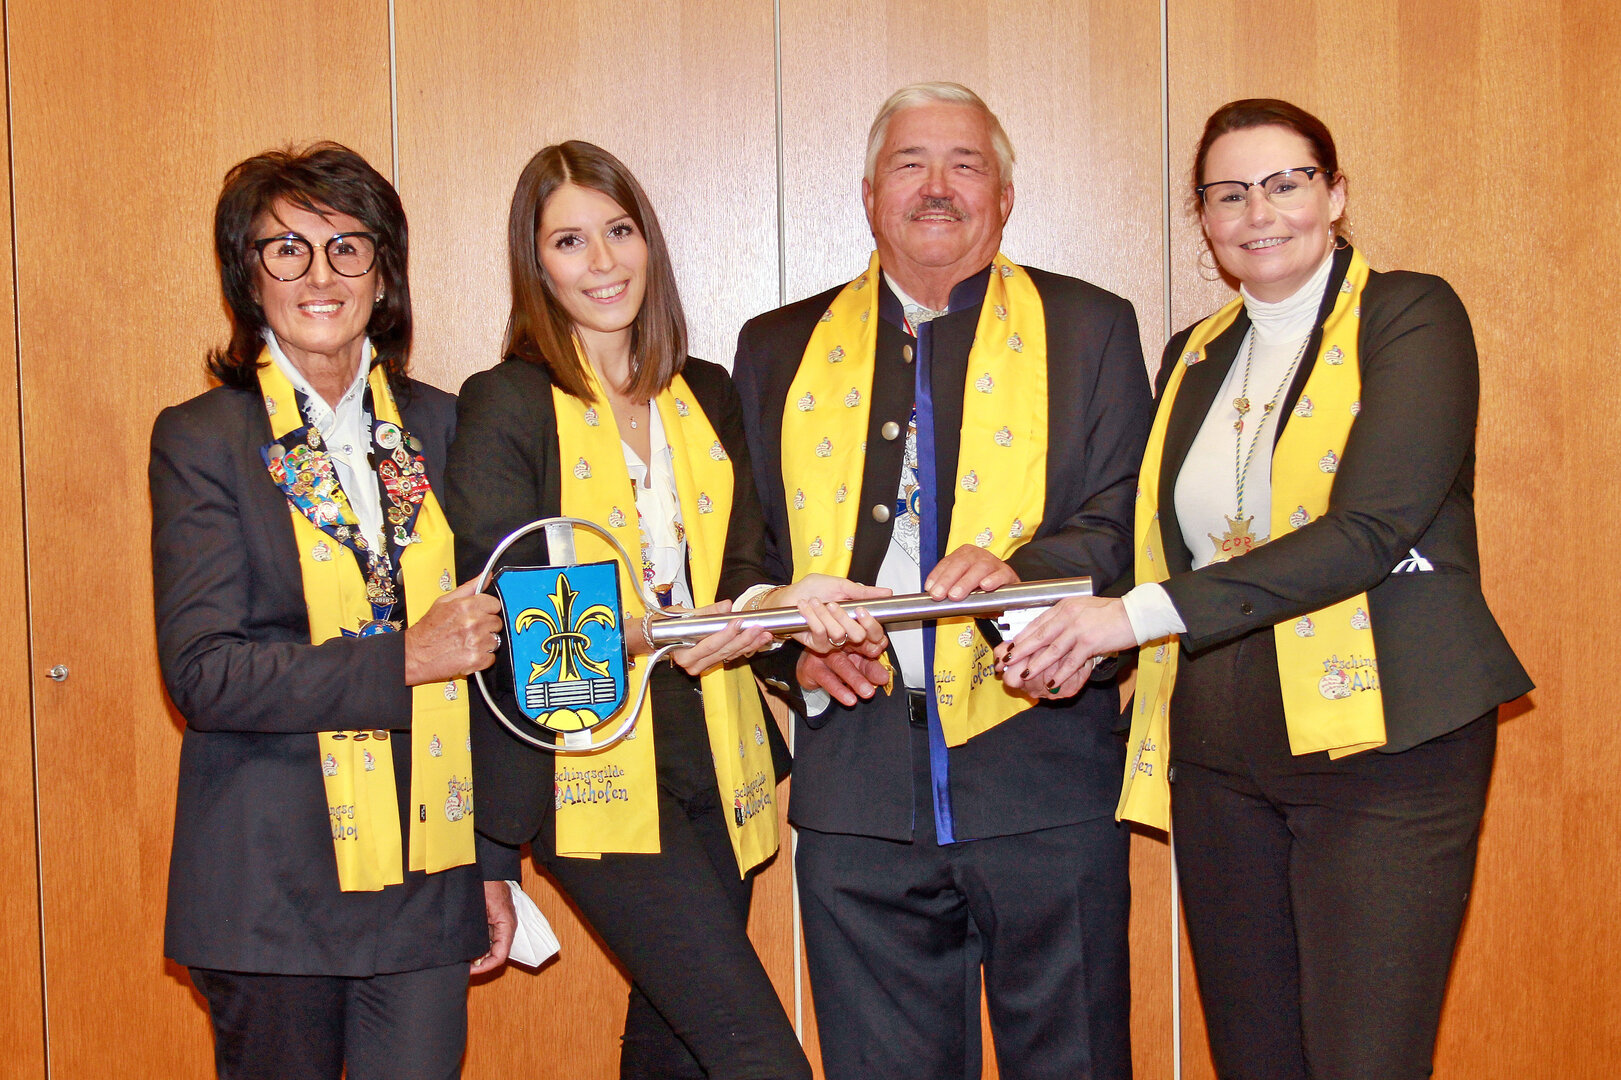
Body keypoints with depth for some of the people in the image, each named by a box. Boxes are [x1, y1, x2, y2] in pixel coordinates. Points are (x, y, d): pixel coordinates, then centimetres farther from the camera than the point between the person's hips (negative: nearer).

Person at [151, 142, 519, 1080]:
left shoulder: (441, 428, 8)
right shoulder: (202, 440, -2)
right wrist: (403, 660, -18)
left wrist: (494, 861, 11)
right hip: (272, 888, -2)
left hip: (427, 886, 3)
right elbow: (201, 671, -10)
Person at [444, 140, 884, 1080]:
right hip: (592, 768, -6)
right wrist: (650, 630, -26)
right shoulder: (504, 407, -4)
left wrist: (784, 604, -16)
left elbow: (738, 572, 8)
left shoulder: (707, 396, 13)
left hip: (713, 757, 6)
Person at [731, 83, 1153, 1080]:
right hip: (856, 786, 2)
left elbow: (1125, 525, 0)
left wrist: (1022, 570, -20)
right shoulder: (780, 349, 14)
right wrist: (795, 644, -5)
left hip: (1044, 780, -1)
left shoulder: (1090, 328, 9)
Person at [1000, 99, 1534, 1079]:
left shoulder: (1410, 318, -5)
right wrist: (1078, 631, -5)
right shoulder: (1193, 356, 15)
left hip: (1380, 746, -6)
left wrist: (1138, 615, -23)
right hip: (1220, 758, 6)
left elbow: (1367, 531, -18)